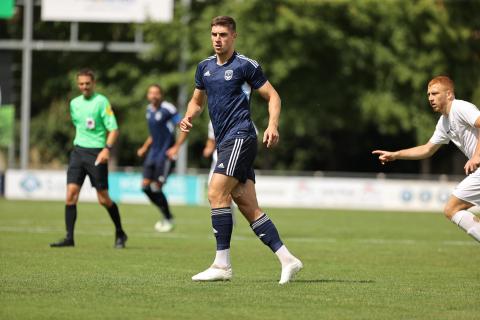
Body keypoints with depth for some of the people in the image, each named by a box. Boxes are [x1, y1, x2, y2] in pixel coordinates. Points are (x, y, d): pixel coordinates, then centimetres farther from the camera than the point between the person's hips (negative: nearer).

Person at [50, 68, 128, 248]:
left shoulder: (101, 102, -7)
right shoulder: (74, 103, 11)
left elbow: (113, 129, -11)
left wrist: (107, 149, -24)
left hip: (97, 153, -5)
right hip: (78, 151, 5)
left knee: (103, 199, -2)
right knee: (71, 194, -7)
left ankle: (120, 234, 17)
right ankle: (69, 237, -6)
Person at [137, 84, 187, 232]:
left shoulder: (168, 109, -13)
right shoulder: (149, 110, 12)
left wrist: (176, 147, -20)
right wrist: (145, 147, 18)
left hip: (165, 154, -8)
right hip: (153, 152, 8)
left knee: (156, 188, -9)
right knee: (145, 186, 3)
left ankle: (168, 220, 9)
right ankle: (166, 215, 19)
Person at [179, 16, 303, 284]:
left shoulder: (245, 66, -4)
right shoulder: (205, 67, 15)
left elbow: (272, 96, -2)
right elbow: (197, 101, 26)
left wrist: (273, 125, -17)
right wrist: (189, 117, 5)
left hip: (240, 138, -8)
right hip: (224, 142, 8)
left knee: (217, 192, -17)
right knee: (248, 207, 3)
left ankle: (222, 265, -15)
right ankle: (287, 259, 4)